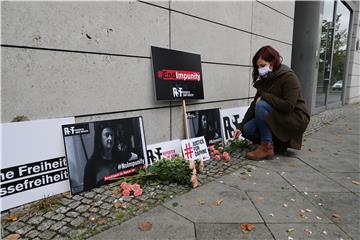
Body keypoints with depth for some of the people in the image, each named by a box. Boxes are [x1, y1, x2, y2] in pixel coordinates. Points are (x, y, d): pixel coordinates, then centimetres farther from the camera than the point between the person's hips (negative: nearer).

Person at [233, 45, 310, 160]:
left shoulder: (289, 77, -17)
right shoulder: (264, 80, 4)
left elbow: (288, 106, -28)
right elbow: (254, 105, 0)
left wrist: (264, 96, -22)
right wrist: (240, 127, -7)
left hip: (296, 119, -7)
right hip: (278, 117, 7)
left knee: (262, 106, -29)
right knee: (247, 130, -12)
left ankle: (267, 148, -21)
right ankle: (279, 143, 7)